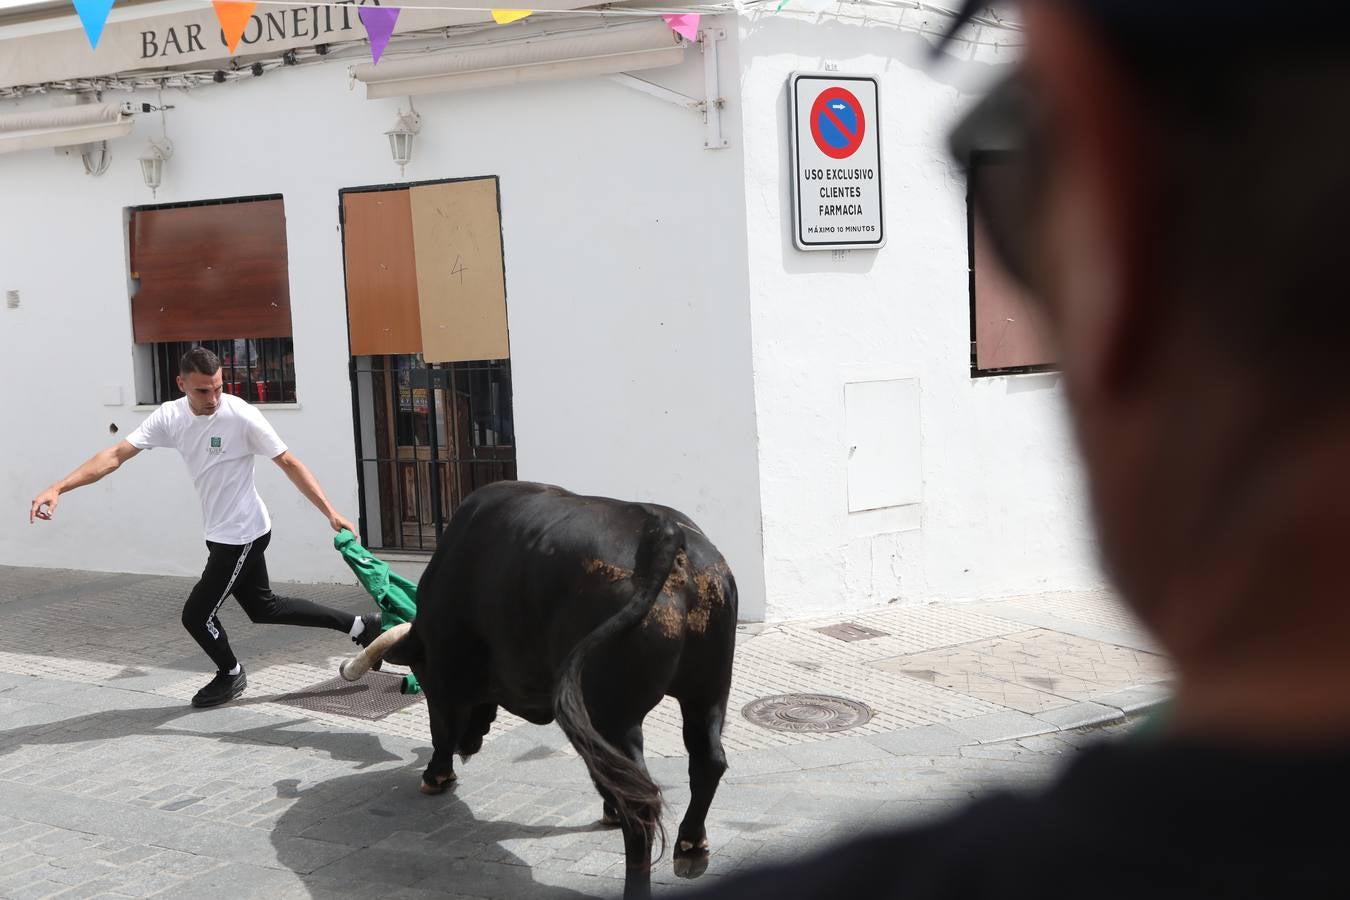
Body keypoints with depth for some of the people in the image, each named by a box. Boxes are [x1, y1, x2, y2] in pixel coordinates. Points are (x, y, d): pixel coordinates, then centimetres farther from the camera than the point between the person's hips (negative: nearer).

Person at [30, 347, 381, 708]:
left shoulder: (241, 415, -21)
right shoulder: (170, 416, -5)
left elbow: (289, 464, -15)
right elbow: (116, 455, -9)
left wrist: (331, 513, -19)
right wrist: (57, 488, -20)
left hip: (242, 534, -7)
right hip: (221, 534, 7)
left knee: (197, 614, -1)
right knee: (264, 609, 20)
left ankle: (230, 675, 29)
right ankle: (359, 627, 31)